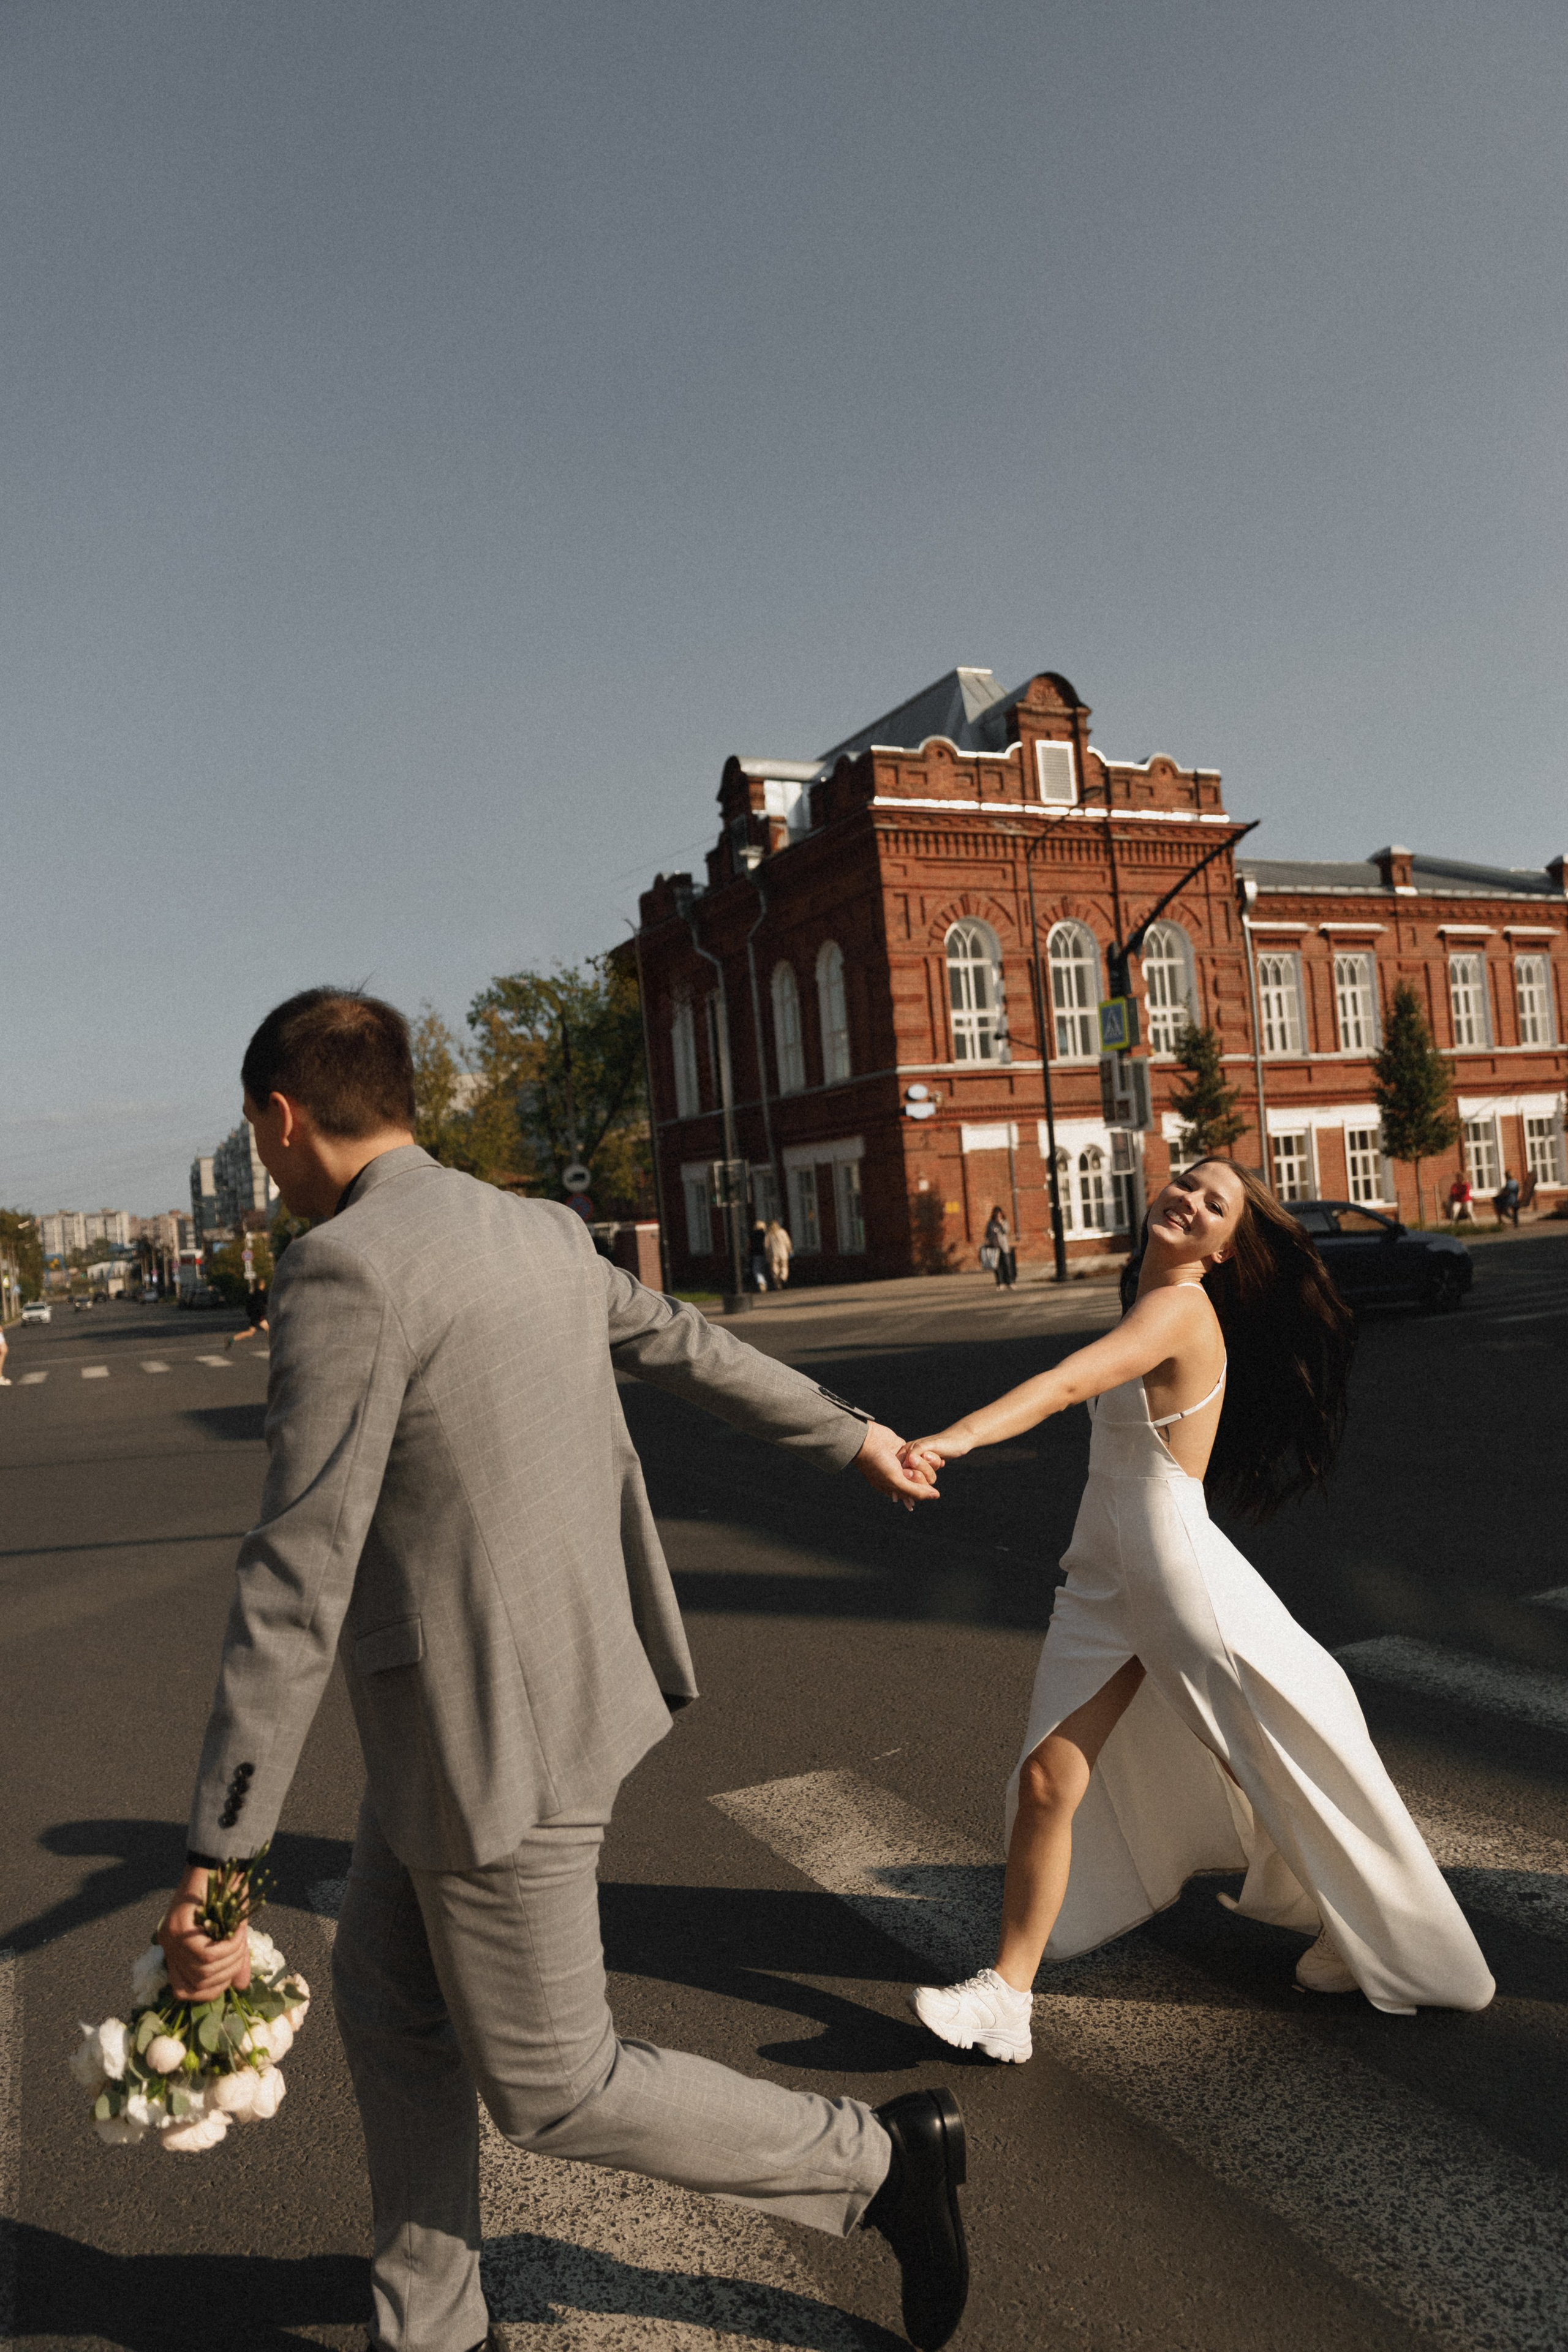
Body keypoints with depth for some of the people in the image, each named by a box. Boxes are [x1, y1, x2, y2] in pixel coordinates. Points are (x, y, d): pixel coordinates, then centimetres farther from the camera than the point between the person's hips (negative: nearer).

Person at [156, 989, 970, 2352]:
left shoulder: (345, 1269, -22)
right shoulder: (539, 1233, 4)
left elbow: (298, 1582, -24)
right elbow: (692, 1346, 17)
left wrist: (216, 1861, -17)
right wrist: (848, 1435, 32)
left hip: (493, 1741, -9)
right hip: (554, 1679, 9)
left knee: (549, 2089, 11)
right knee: (388, 1995, 23)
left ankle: (883, 2159, 22)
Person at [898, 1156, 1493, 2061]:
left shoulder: (1182, 1309, -21)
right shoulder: (1153, 1306, 7)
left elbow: (1072, 1381, -38)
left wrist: (957, 1437, -49)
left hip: (1180, 1573, -8)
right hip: (1105, 1578, 8)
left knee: (1285, 1767, 13)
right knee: (1047, 1782, 2)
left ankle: (1367, 1932, 38)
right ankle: (1007, 1994, 12)